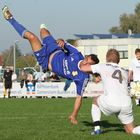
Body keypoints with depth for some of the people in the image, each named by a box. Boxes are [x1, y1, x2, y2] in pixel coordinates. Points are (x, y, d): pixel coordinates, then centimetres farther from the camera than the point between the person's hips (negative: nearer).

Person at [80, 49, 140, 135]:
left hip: (111, 103, -3)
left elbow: (83, 68, 22)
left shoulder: (103, 67, 14)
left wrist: (95, 73, 43)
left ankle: (97, 128, 19)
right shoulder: (124, 72, 25)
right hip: (126, 104, 3)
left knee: (96, 101, 31)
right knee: (131, 131, 19)